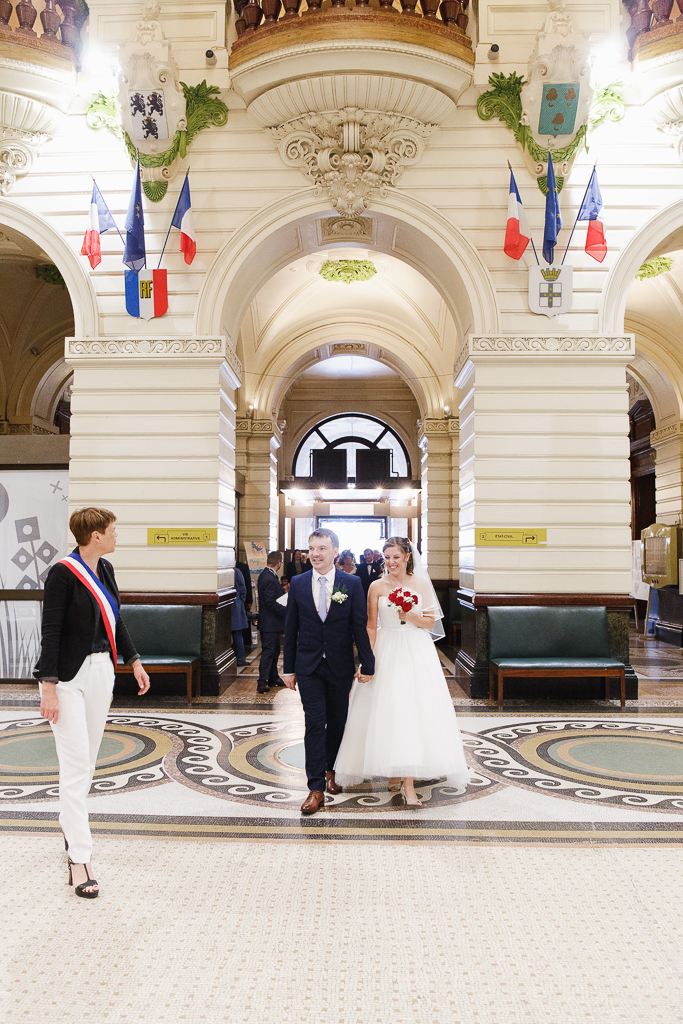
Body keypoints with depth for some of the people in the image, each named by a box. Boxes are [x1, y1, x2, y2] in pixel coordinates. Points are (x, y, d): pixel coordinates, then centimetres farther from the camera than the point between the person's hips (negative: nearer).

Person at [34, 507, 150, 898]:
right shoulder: (63, 573, -15)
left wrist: (134, 662, 18)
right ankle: (80, 860, -2)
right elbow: (51, 632, -16)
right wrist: (49, 687, -20)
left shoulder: (105, 570, 8)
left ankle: (72, 829, 33)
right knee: (76, 766, -7)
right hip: (69, 676, -7)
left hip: (101, 671, 8)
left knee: (88, 762, 15)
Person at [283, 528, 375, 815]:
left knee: (337, 722, 13)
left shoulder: (352, 584, -5)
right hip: (308, 666, 0)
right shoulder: (298, 584, 0)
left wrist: (367, 665, -4)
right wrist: (289, 669, 4)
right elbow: (291, 628, 4)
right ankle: (316, 788, -1)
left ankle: (331, 770, 35)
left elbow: (360, 627, -3)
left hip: (340, 666, 0)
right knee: (314, 724, -4)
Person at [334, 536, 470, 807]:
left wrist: (412, 617, -14)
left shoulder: (421, 584, 3)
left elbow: (431, 623, 5)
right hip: (387, 653, 0)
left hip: (417, 653, 0)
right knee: (388, 711, 0)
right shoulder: (377, 586, 2)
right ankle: (393, 771, 21)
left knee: (413, 711, -7)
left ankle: (408, 783, -5)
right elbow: (371, 627, 2)